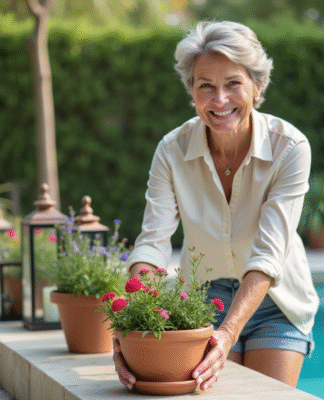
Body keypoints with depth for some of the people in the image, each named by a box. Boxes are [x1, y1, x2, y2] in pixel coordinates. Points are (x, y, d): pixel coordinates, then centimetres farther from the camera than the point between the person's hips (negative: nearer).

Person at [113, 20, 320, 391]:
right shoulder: (173, 151, -17)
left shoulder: (289, 147, -23)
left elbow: (268, 254, -30)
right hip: (204, 296, 1)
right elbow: (152, 242, -23)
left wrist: (228, 333, -44)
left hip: (276, 301, -1)